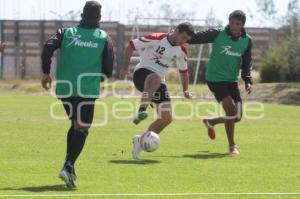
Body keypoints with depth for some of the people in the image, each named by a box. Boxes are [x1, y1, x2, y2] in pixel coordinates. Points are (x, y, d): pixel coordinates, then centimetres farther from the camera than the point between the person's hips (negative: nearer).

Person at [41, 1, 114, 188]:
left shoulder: (67, 32, 10)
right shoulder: (104, 38, 6)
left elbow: (48, 48, -5)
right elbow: (108, 68, 2)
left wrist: (46, 73, 4)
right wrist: (101, 76, 24)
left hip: (65, 88, 3)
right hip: (88, 90, -3)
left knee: (75, 124, 22)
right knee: (82, 128, -1)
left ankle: (69, 165, 16)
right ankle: (69, 166, -21)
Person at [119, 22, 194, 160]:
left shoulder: (182, 51, 7)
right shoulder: (156, 39, -12)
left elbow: (183, 71, 22)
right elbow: (131, 45, -8)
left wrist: (185, 90, 12)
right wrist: (126, 67, -13)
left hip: (158, 82, 7)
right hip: (142, 73, -7)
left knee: (166, 118, -3)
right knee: (156, 79, -44)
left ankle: (141, 140, 14)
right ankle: (142, 111, -50)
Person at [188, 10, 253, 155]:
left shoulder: (247, 41, 0)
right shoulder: (217, 34, -13)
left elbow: (246, 63, 6)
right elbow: (195, 38, -12)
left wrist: (248, 81, -8)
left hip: (232, 80, 6)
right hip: (215, 78, -5)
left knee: (237, 117, 5)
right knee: (231, 109, -19)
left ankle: (210, 122, 35)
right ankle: (232, 146, -3)